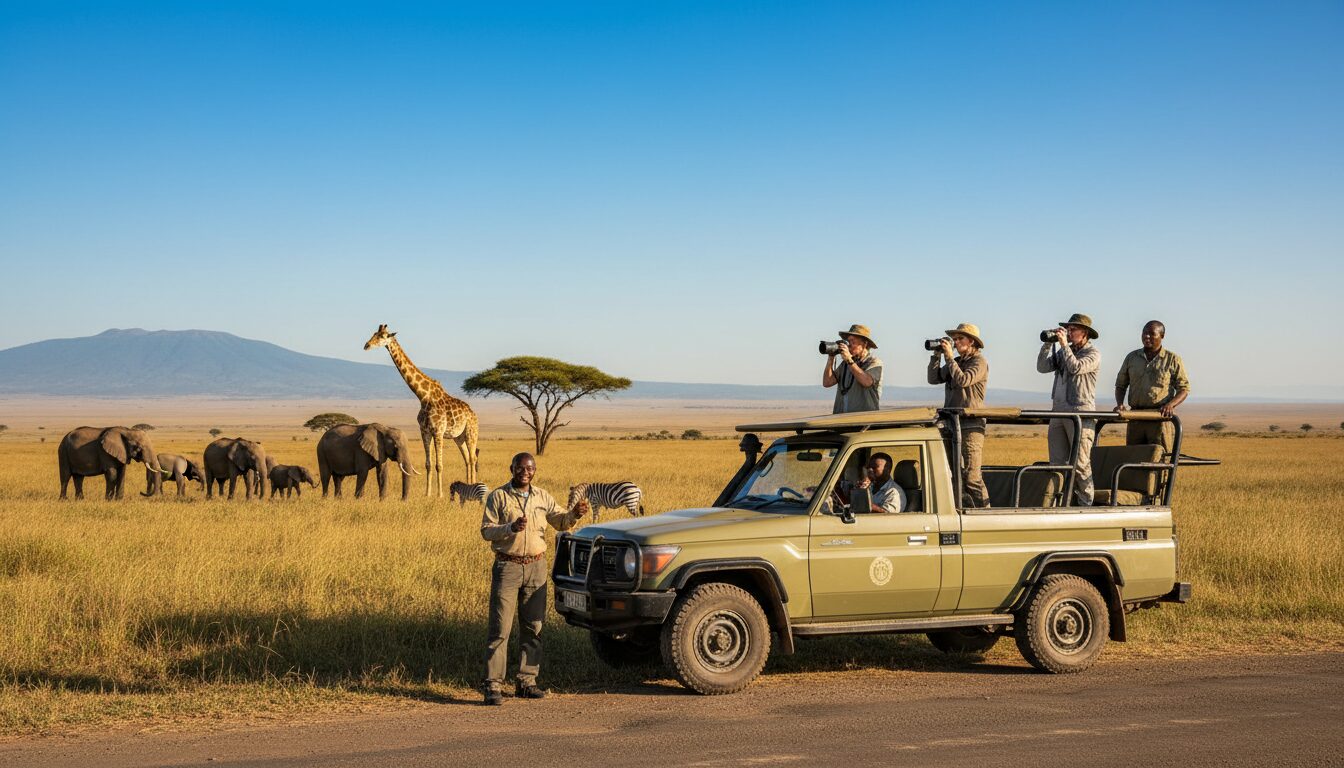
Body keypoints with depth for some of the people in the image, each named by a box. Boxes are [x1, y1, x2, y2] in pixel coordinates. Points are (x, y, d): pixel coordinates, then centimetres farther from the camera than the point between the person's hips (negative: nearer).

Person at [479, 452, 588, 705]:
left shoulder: (542, 497, 10)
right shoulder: (498, 496, -2)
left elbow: (560, 522, 10)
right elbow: (486, 530, -7)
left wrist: (574, 514, -12)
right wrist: (511, 528, -23)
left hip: (536, 566, 5)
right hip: (508, 566, -5)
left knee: (533, 627, 7)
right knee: (500, 629, -7)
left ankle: (527, 682, 15)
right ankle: (493, 686, -6)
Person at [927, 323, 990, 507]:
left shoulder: (979, 362, -5)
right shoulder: (956, 362, 17)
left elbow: (963, 380, -20)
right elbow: (933, 378, 14)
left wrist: (949, 357, -13)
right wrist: (937, 355, 6)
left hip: (971, 426, -8)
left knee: (971, 476, -12)